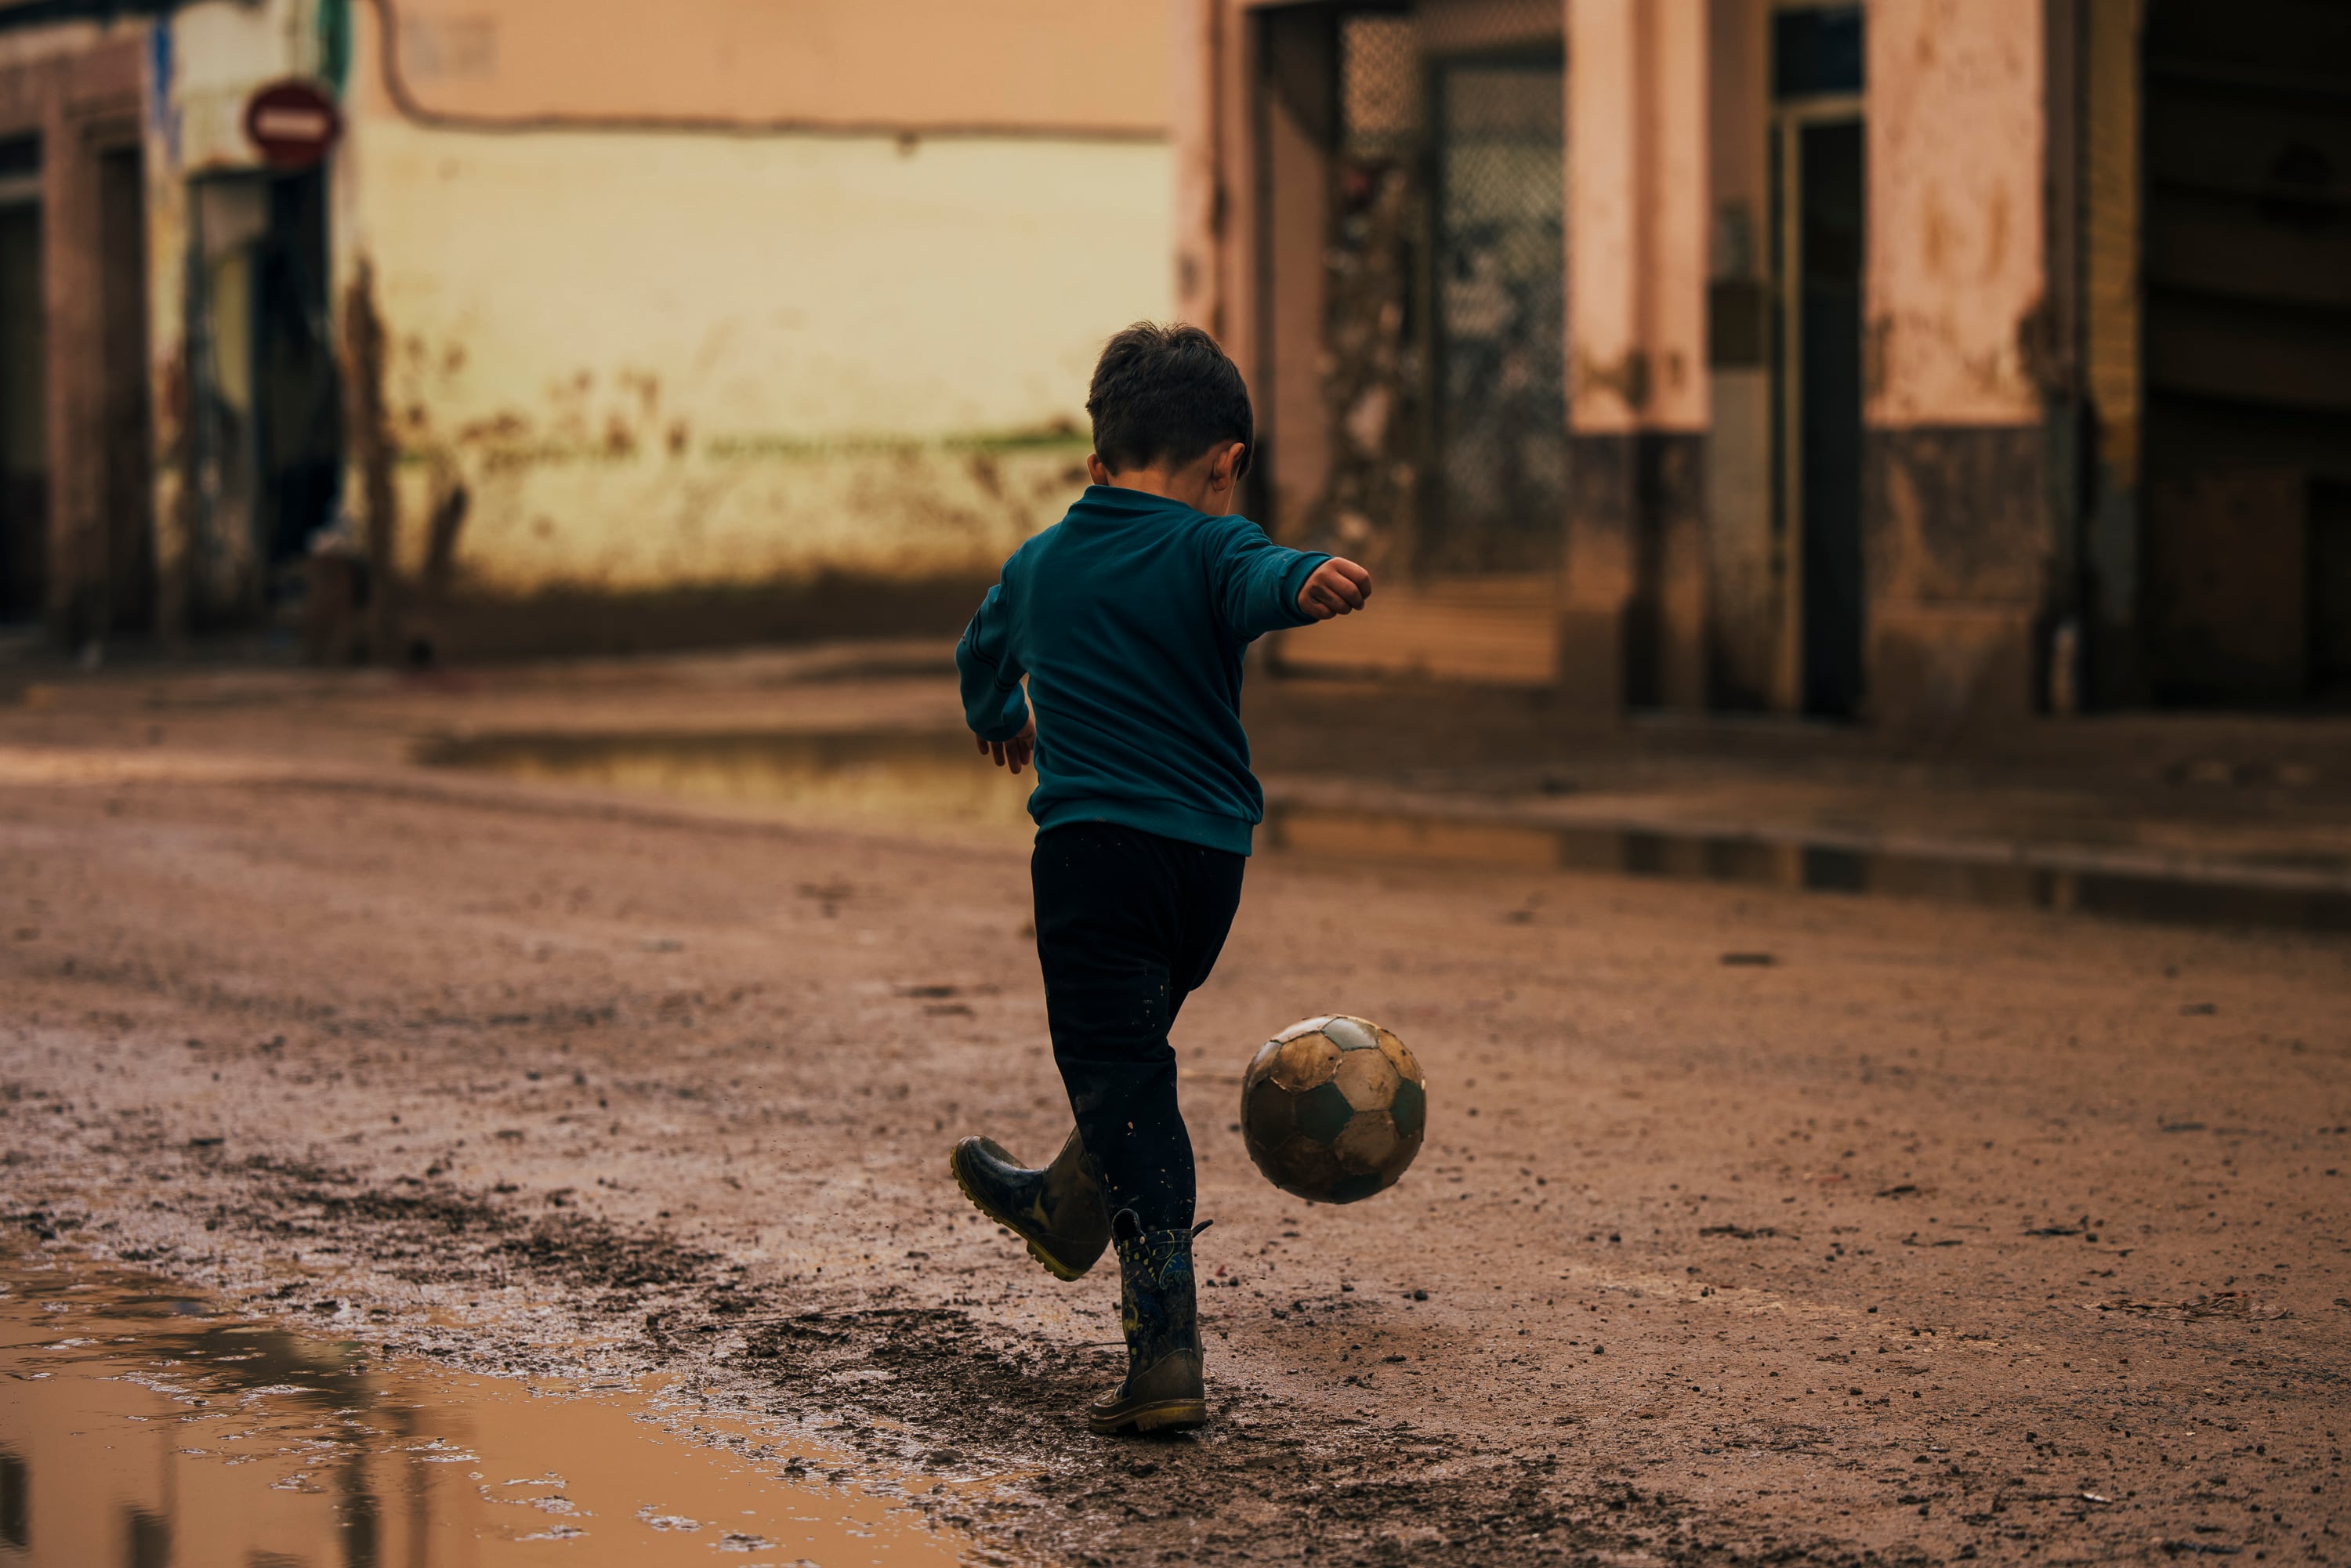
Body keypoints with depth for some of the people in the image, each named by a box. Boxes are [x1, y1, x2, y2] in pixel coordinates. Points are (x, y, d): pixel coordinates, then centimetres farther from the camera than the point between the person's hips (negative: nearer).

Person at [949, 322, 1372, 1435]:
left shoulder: (1039, 563, 12)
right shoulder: (1207, 550, -1)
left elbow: (981, 659, 33)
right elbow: (1261, 582, -27)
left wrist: (1000, 721, 54)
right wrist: (1307, 585, -48)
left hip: (1093, 844, 0)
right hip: (1210, 857, 1)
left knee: (1122, 1082, -7)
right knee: (1131, 1049, 25)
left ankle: (1166, 1349, -19)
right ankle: (1067, 1207, 50)